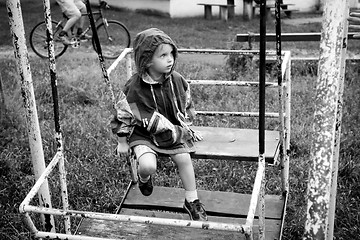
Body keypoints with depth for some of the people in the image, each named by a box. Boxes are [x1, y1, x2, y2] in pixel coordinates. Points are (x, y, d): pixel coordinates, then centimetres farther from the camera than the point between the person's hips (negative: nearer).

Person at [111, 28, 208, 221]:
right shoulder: (135, 88, -22)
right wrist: (122, 141, -5)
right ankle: (144, 178, 17)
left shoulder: (176, 80, -8)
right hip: (142, 133, -4)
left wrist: (187, 129, 12)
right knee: (148, 166, -24)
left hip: (172, 130, 4)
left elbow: (186, 105, 9)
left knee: (184, 158, -12)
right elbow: (122, 113, -11)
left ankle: (192, 201, 8)